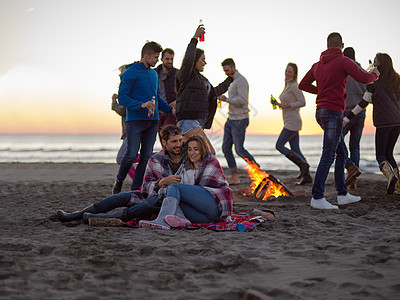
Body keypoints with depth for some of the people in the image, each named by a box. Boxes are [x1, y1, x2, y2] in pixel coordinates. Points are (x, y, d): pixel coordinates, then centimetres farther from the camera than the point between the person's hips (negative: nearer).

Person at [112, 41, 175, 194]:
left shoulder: (154, 74, 17)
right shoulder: (130, 73, -6)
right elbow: (122, 97, -12)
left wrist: (170, 109, 12)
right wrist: (141, 105, -25)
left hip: (152, 121, 7)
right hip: (135, 120, -7)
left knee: (146, 156, 3)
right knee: (132, 154, -10)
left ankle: (136, 189, 9)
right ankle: (119, 181, 15)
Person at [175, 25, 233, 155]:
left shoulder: (201, 79, 21)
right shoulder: (186, 75, -5)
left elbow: (214, 92, 35)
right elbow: (188, 60, -25)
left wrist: (229, 81, 45)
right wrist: (195, 38, -24)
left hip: (199, 122, 9)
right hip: (188, 120, -9)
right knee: (209, 153, -16)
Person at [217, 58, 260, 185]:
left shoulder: (241, 80, -14)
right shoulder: (233, 81, 17)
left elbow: (242, 100, -25)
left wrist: (226, 99, -19)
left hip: (239, 120, -10)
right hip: (231, 119, 10)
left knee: (239, 149, -7)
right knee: (226, 147, 4)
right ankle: (234, 177, 9)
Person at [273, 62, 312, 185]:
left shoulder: (295, 86, -12)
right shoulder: (288, 86, 17)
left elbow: (302, 102, -18)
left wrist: (286, 105, -18)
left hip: (293, 122, -10)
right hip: (289, 122, 10)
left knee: (279, 146, -7)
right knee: (295, 150, 6)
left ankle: (303, 164, -5)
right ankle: (307, 176, 6)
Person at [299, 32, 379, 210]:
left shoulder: (318, 65, 14)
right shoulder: (343, 61, -7)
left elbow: (303, 85, 22)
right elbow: (363, 78, -14)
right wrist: (374, 75, 8)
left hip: (321, 112, 9)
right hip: (333, 112, -8)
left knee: (342, 153, 15)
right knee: (328, 155, -10)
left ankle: (343, 194, 18)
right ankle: (317, 198, -12)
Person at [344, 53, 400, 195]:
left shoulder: (374, 79, -1)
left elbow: (364, 102, -5)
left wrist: (347, 118, -3)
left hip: (384, 121, -6)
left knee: (380, 155, 1)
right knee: (389, 154, 14)